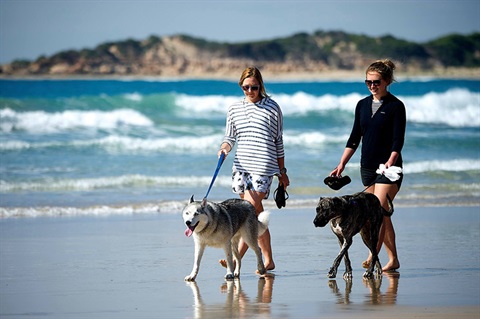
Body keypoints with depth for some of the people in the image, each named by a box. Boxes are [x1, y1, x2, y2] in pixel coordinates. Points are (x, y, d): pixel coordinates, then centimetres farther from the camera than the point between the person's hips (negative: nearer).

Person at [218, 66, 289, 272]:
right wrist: (225, 148, -8)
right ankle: (268, 261, 14)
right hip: (241, 165, 4)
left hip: (264, 166, -4)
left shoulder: (272, 108, 3)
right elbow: (230, 137, 15)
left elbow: (278, 142, 8)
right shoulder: (234, 109, 11)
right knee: (257, 214, 7)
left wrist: (282, 172, 11)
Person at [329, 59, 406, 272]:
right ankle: (393, 260, 12)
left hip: (388, 167, -6)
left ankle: (373, 256, -23)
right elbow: (355, 138, 14)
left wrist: (391, 161, -28)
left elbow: (398, 139, -13)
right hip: (367, 166, 6)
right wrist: (342, 164, 7)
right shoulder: (362, 105, 11)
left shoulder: (396, 106, -6)